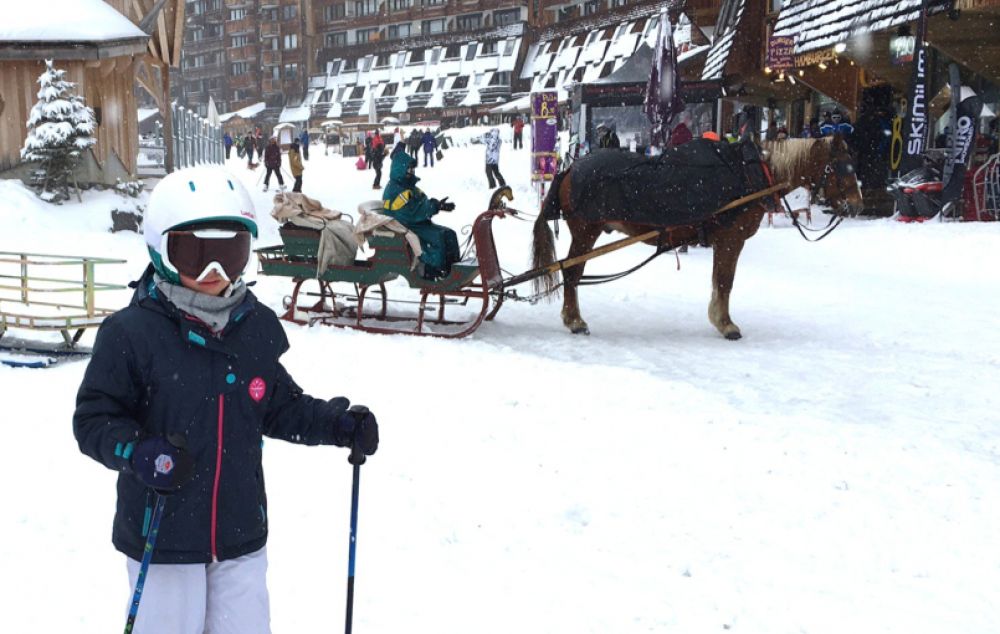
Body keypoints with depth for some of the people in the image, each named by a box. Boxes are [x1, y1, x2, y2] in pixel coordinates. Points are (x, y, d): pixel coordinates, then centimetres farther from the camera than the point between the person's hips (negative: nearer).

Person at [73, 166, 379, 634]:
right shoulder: (131, 333, -15)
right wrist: (137, 451, -28)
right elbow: (94, 419, -9)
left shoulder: (258, 327, -1)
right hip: (161, 541, -4)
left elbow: (279, 407, 10)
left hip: (242, 535, 4)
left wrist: (337, 423, -4)